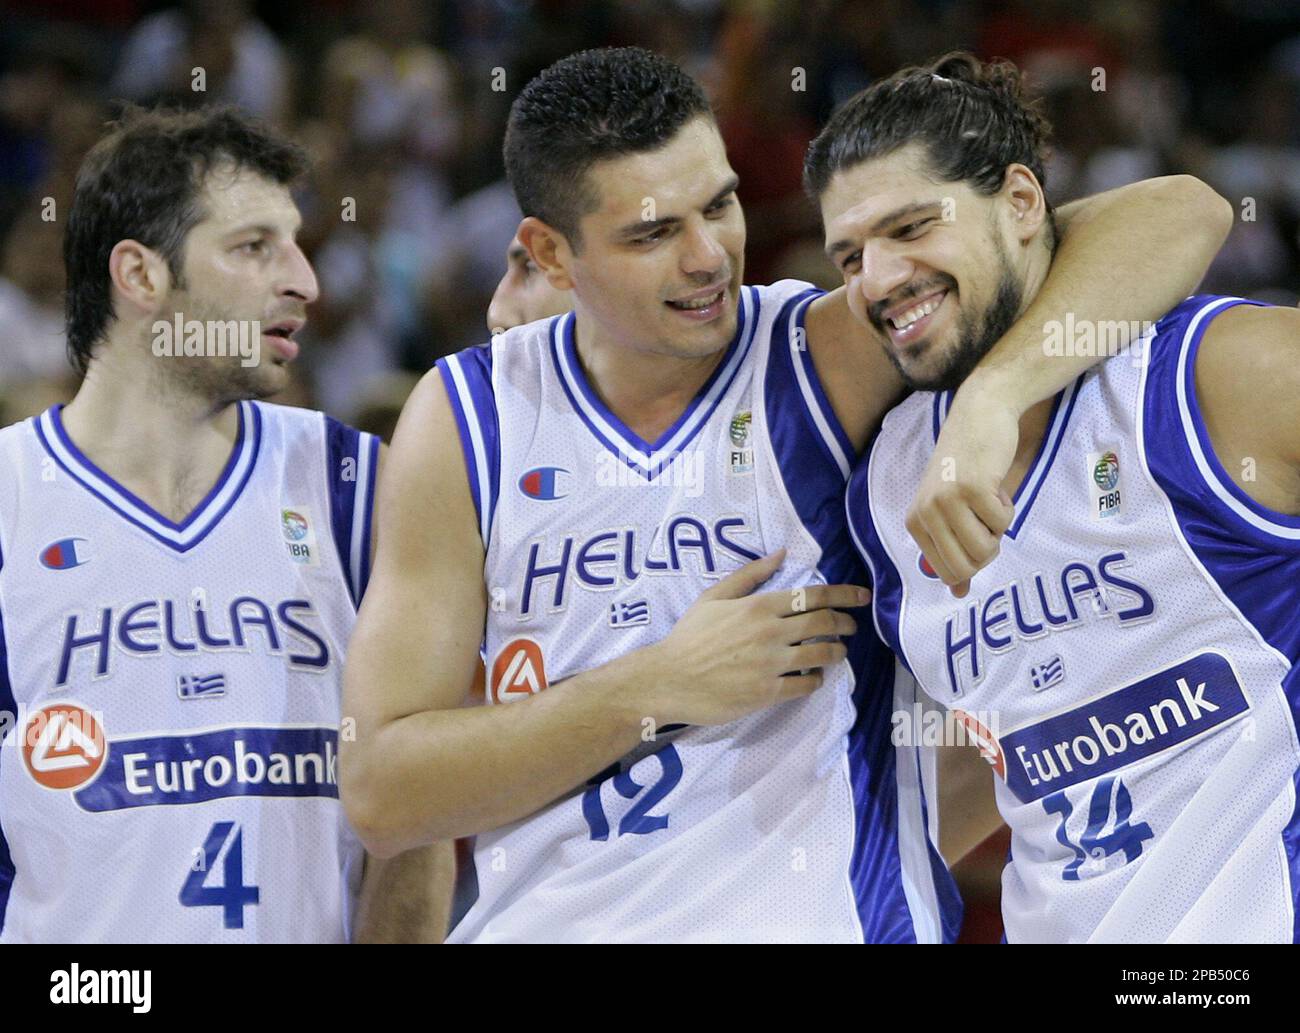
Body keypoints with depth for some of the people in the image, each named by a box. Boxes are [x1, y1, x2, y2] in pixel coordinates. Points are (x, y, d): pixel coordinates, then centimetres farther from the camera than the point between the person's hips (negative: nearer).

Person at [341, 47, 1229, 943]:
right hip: (541, 919, 2)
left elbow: (1171, 221, -13)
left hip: (819, 921, -1)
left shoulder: (833, 359, -5)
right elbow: (380, 794, -3)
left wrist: (987, 401, -28)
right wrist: (660, 688, -13)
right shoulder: (465, 421, 0)